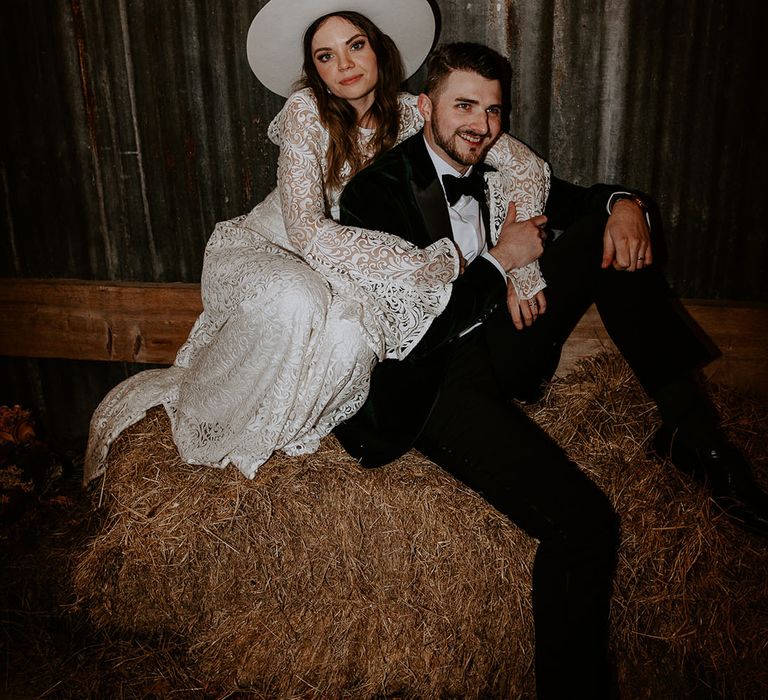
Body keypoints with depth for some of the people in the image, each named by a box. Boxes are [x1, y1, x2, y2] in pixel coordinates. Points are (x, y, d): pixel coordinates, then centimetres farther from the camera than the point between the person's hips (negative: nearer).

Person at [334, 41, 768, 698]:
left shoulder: (492, 167, 8)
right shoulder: (376, 192, -11)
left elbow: (576, 197, 20)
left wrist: (624, 203, -4)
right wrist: (500, 261, -14)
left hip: (499, 350, 7)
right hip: (429, 387, -7)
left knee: (608, 227, -3)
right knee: (583, 520, -26)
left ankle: (693, 430, -4)